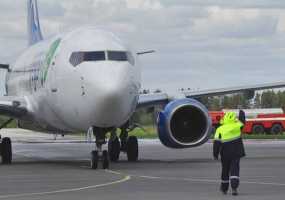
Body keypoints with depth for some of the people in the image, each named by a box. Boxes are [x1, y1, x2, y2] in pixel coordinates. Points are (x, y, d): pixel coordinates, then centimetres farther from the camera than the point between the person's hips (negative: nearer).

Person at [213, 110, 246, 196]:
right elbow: (242, 121, 19)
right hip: (236, 153, -1)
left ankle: (224, 188, 29)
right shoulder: (237, 126, -4)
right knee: (235, 170, -4)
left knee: (225, 170, 16)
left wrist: (215, 154, 0)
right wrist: (242, 114, 39)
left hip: (225, 154, 1)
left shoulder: (220, 129, -6)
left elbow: (216, 143, -8)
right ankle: (234, 188, -21)